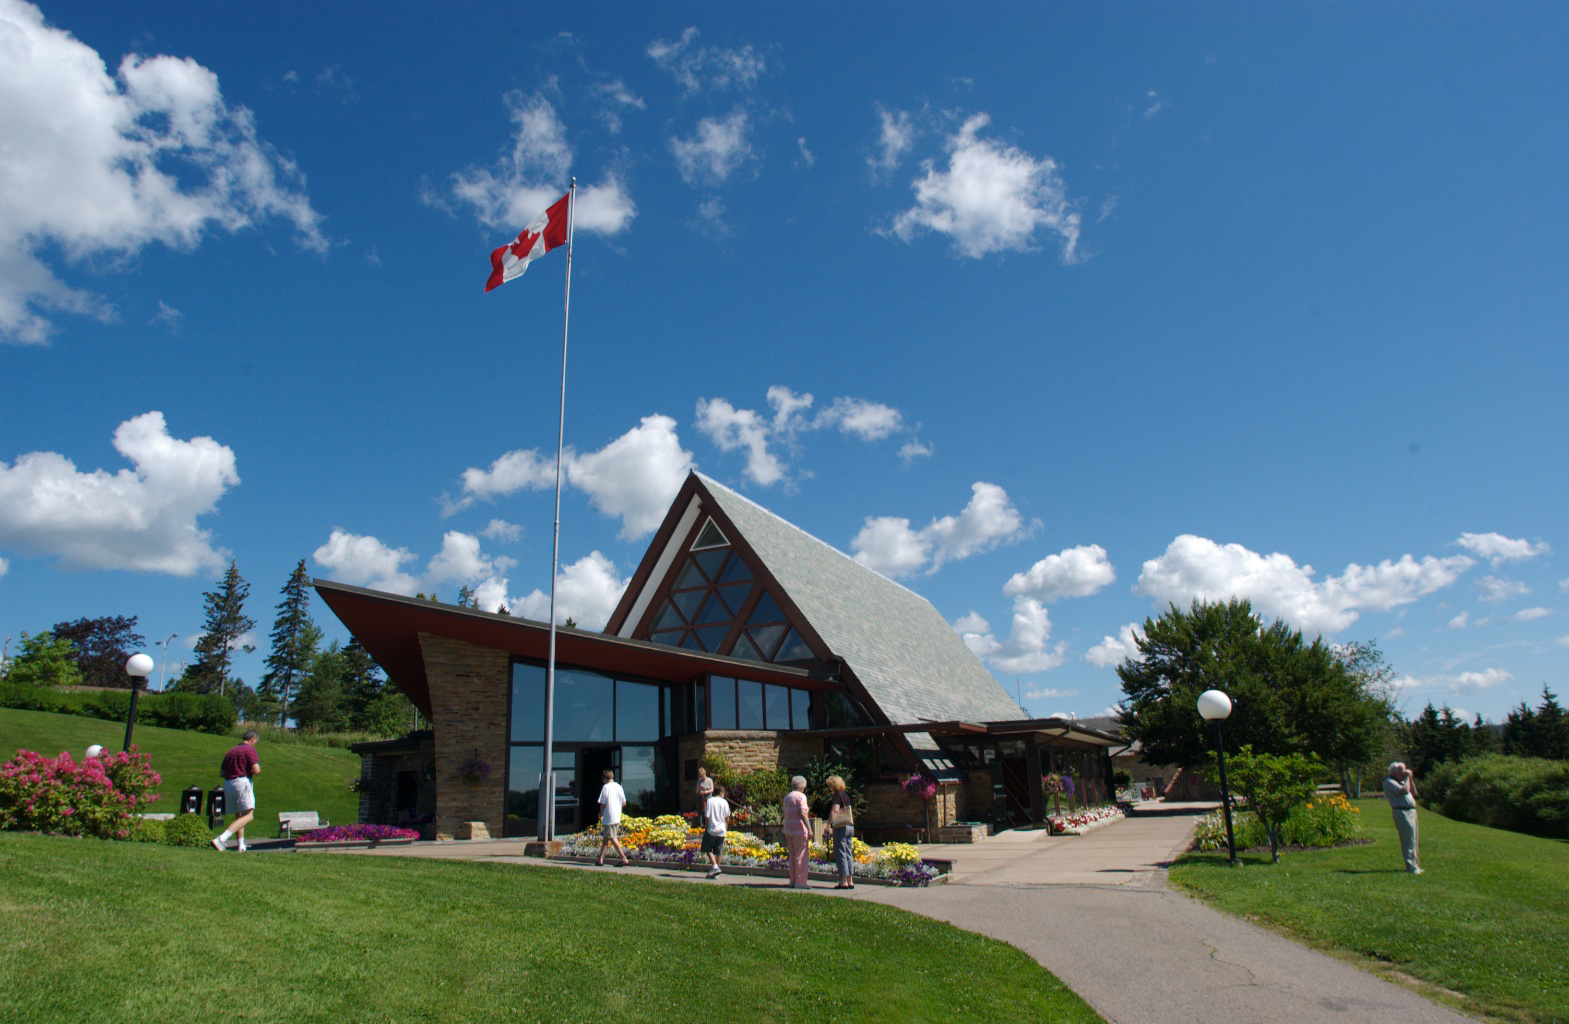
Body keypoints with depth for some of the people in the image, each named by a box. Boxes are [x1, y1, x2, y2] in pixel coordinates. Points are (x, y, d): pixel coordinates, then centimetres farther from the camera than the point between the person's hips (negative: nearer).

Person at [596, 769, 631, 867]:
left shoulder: (606, 787, -9)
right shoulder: (619, 787, 9)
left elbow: (602, 803, -11)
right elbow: (624, 803, 10)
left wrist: (601, 813, 6)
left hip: (608, 818, -7)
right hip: (617, 817, 7)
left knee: (612, 838, -5)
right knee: (605, 838, 16)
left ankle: (624, 859, -12)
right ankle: (601, 859, 19)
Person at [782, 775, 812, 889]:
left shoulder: (787, 797, 15)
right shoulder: (801, 796, -8)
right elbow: (803, 813, -17)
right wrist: (809, 829, -18)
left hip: (788, 829, 8)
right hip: (799, 829, -8)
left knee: (792, 856, 12)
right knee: (801, 856, -4)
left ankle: (792, 880, 13)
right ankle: (800, 882, -5)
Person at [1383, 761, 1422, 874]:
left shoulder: (1401, 781, 21)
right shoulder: (1389, 782, -8)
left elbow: (1414, 793, 20)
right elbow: (1404, 790, -20)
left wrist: (1411, 778, 13)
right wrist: (1407, 778, -8)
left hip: (1411, 811, 10)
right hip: (1401, 812, -10)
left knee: (1413, 840, 14)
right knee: (1408, 841, -9)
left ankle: (1415, 865, 22)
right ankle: (1411, 867, -7)